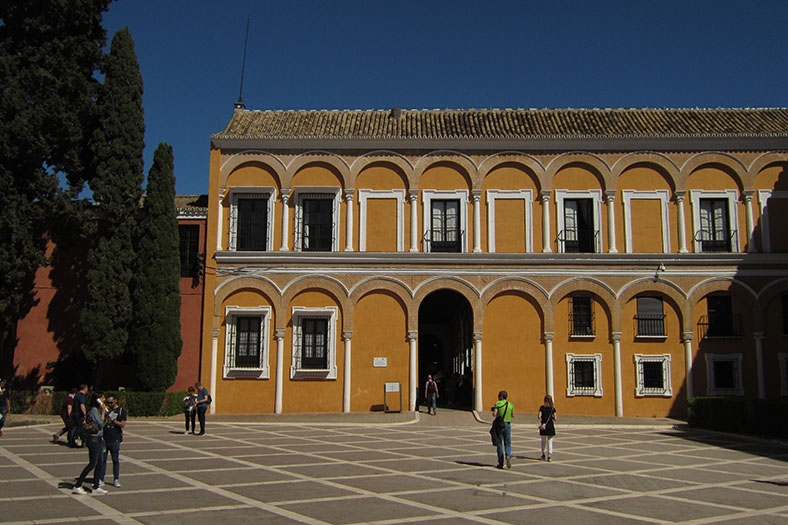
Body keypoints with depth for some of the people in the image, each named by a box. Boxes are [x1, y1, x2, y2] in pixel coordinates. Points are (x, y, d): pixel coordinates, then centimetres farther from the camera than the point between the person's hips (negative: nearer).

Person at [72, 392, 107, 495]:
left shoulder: (97, 410, 15)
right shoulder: (94, 410, -15)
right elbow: (101, 424, -17)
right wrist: (103, 412, -13)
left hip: (98, 439, 9)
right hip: (93, 439, -9)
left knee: (100, 463, 9)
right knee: (93, 463, -6)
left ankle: (96, 487, 15)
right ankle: (77, 486, 0)